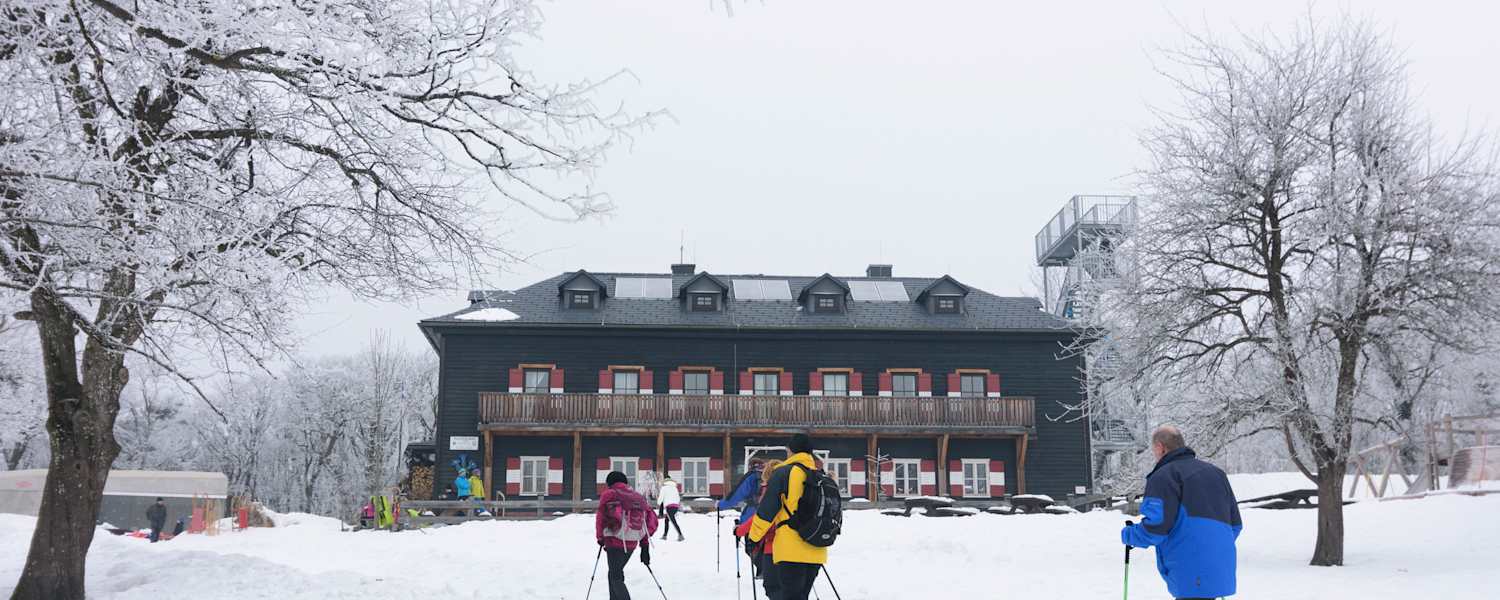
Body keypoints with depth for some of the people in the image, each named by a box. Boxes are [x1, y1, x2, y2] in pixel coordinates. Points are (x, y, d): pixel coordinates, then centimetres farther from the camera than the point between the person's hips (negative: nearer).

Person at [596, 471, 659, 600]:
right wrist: (645, 544, 12)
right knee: (616, 572, 24)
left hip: (615, 542, -6)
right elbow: (651, 519, 9)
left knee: (616, 578, 0)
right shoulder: (638, 497, 12)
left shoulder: (608, 495, -4)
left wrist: (600, 537, 6)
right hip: (632, 543, 6)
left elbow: (601, 517, -8)